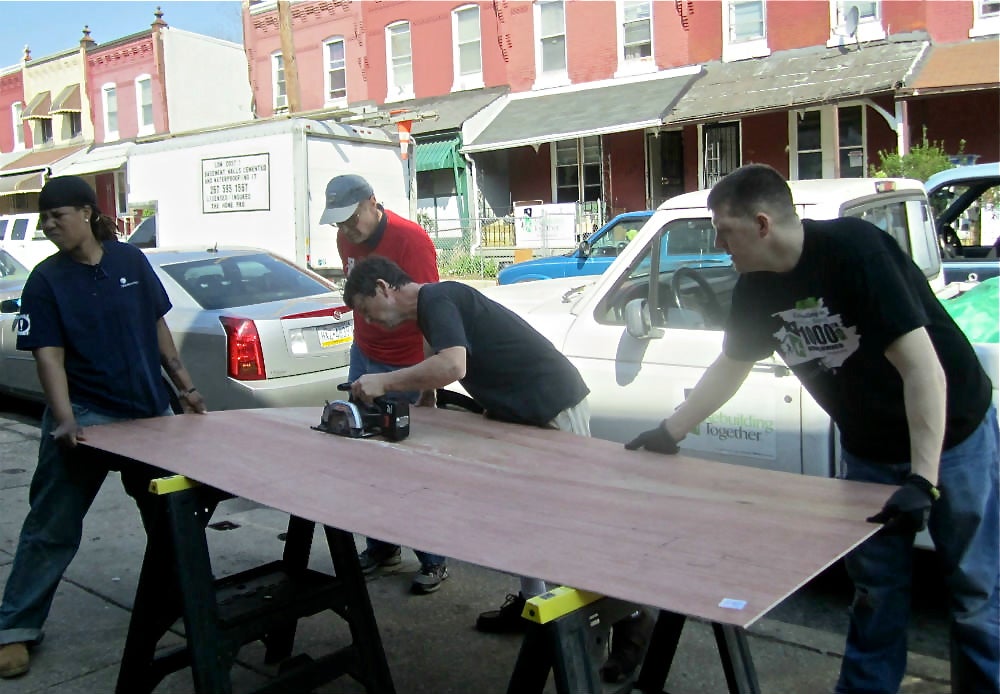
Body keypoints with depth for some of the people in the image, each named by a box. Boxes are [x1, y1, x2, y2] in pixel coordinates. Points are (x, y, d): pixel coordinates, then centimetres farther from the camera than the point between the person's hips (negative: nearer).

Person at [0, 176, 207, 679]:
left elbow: (157, 327, 9)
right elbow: (48, 355, -14)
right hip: (85, 417, -3)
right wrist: (65, 421, -27)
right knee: (52, 526, 2)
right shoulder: (46, 279, -8)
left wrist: (184, 385, 7)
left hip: (150, 411, 4)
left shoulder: (130, 260, 1)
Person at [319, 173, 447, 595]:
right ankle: (381, 545, 24)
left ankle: (433, 560, 12)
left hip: (406, 365, -7)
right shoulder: (346, 239, 2)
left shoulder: (411, 240, -19)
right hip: (365, 355, 7)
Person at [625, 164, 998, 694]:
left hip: (950, 434, -5)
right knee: (876, 585, 12)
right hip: (868, 450, 6)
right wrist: (669, 432, 9)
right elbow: (730, 367, 10)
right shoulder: (756, 287, -6)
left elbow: (923, 367, -31)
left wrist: (923, 481, -34)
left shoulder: (854, 250, -27)